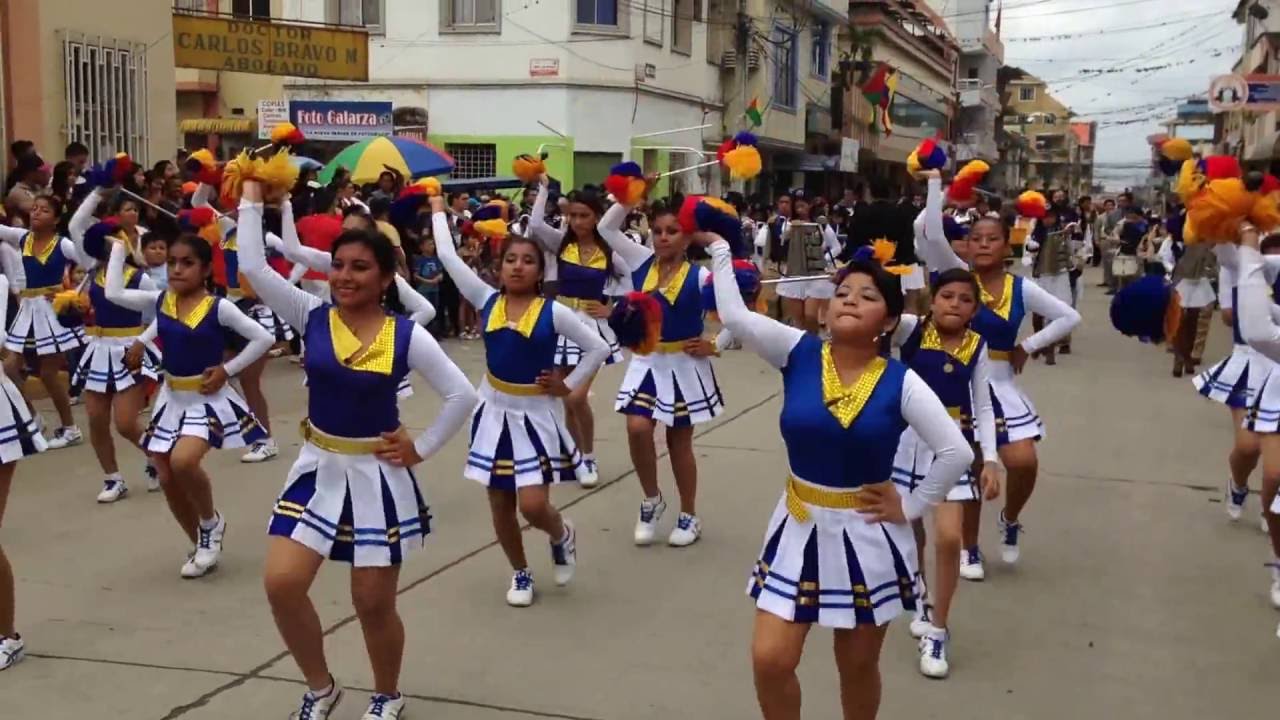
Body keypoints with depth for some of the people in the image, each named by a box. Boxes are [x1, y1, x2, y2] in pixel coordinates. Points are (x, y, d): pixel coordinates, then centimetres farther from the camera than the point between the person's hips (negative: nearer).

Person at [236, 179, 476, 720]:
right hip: (318, 468, 3)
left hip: (377, 474, -3)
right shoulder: (312, 318, -4)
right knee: (281, 583, -9)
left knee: (373, 604, 7)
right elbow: (254, 268, -12)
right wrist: (252, 201, -10)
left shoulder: (406, 336, -11)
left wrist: (421, 448, -7)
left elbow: (462, 395, -8)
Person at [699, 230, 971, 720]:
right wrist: (719, 248, -15)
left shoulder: (899, 383, -12)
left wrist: (911, 507, -8)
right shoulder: (798, 353, -7)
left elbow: (957, 452, -11)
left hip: (866, 535, -1)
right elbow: (735, 317, -19)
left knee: (858, 665, 14)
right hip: (799, 527, 2)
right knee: (769, 660, -1)